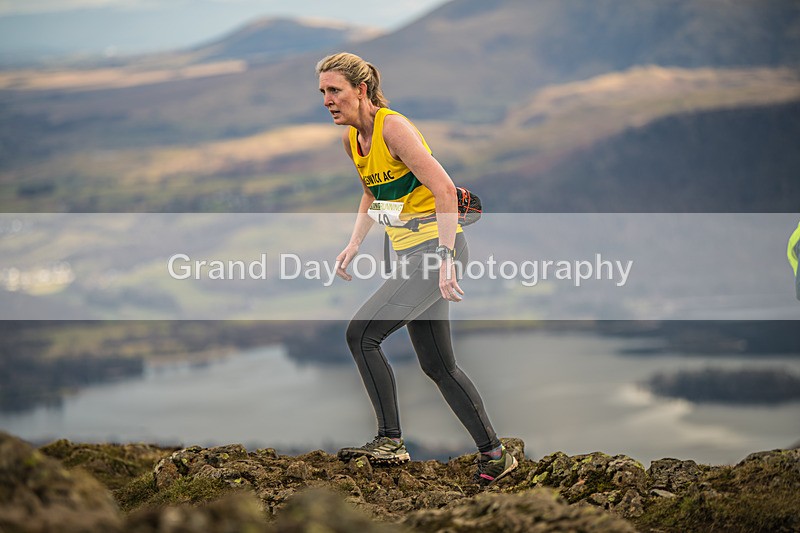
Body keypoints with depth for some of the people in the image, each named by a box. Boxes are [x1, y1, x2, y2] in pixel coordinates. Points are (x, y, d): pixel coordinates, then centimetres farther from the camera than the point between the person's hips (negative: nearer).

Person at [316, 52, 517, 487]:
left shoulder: (393, 127, -18)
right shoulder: (352, 139, 8)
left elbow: (444, 189, -23)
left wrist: (446, 256, -29)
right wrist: (354, 244, 12)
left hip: (436, 247, -9)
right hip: (412, 254, 9)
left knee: (361, 334, -17)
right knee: (438, 366, 11)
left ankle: (390, 441, -9)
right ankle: (494, 453, 21)